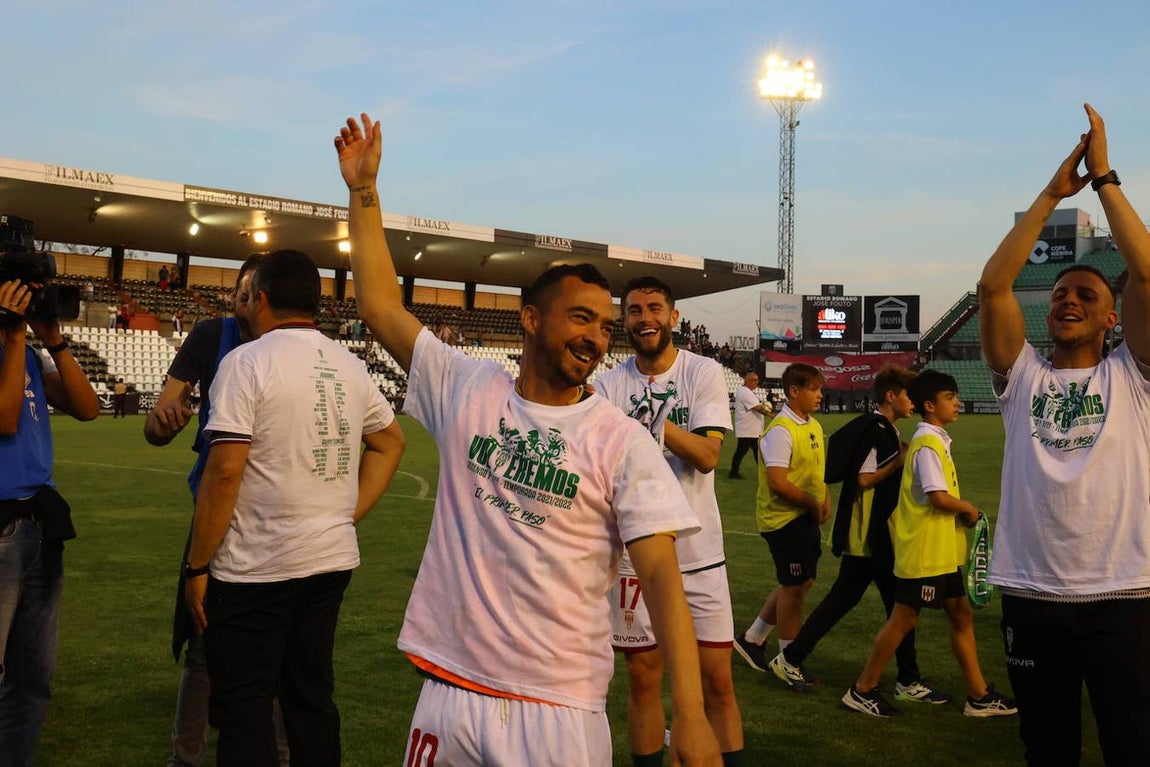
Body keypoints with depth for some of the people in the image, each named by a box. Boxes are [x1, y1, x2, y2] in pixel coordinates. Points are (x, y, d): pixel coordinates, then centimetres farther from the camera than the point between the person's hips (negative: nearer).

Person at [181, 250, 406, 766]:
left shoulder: (248, 361, -11)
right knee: (312, 696, 16)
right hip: (333, 559, 6)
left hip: (256, 569, -6)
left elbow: (224, 472, -16)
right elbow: (391, 442, 19)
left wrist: (196, 567, -9)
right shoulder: (349, 366, 8)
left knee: (243, 710, 3)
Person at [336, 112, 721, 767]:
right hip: (452, 687, 3)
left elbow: (660, 574, -11)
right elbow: (381, 305, 5)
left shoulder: (624, 443, -6)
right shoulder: (466, 390, 2)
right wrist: (364, 191, 3)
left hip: (562, 709, -2)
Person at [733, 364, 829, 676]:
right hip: (784, 518, -9)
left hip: (806, 518, 9)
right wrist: (813, 503, -15)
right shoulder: (780, 430, -19)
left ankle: (752, 638, 29)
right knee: (794, 587, 1)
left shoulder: (814, 426, 10)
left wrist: (825, 499, 2)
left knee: (802, 582, 15)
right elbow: (778, 482, -24)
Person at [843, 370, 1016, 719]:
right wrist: (968, 508, -6)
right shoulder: (927, 445, -18)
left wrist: (962, 511, 5)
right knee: (903, 619, -1)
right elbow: (939, 497, -24)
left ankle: (979, 696, 22)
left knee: (961, 615, 13)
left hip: (942, 552, 10)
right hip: (924, 552, -10)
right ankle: (863, 690, 11)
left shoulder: (937, 441, 12)